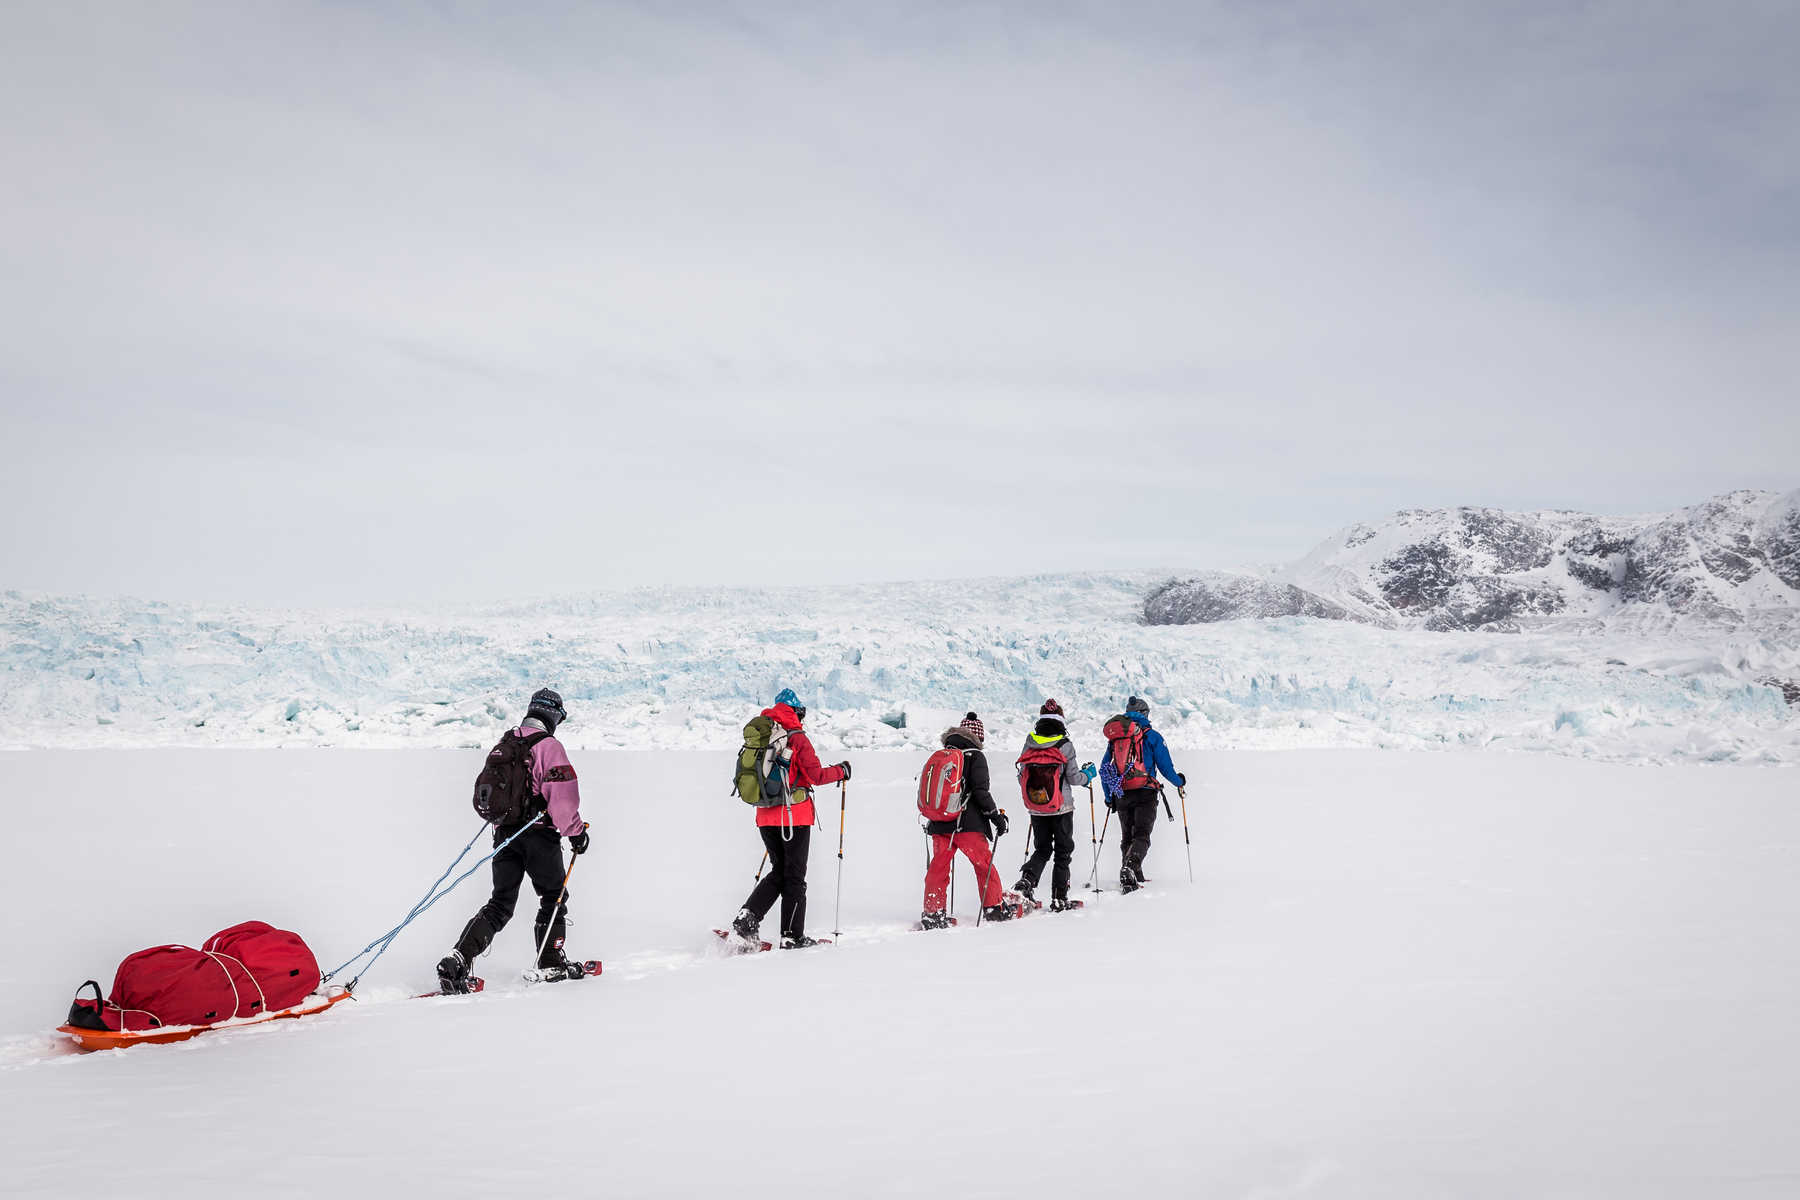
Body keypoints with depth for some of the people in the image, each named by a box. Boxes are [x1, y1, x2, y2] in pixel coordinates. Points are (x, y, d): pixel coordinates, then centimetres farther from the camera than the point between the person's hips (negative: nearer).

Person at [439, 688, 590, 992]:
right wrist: (575, 830, -8)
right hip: (539, 834, -6)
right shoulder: (549, 746, -11)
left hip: (504, 833, 6)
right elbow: (563, 794, -18)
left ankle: (458, 959, -7)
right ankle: (551, 963, 15)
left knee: (500, 904, 8)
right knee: (554, 897, 13)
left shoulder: (503, 744, 11)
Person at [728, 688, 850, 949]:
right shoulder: (797, 739, -10)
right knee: (794, 876, 3)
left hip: (765, 817, 6)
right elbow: (816, 776, -13)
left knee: (778, 872, 17)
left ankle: (747, 916, 0)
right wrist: (841, 771, 4)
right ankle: (792, 936, 6)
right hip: (795, 815, -5)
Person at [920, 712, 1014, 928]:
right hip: (968, 824, -5)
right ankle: (994, 907, 15)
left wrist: (931, 820, 27)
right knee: (984, 864, 9)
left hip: (939, 824, 5)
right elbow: (981, 791, -12)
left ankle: (932, 913, 5)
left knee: (938, 868, 8)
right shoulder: (975, 757, -4)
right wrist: (997, 816, -3)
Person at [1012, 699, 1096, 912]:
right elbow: (1073, 778, -8)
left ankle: (1027, 880, -7)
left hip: (1036, 810, 3)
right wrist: (1087, 774, 13)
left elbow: (1021, 776, 2)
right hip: (1061, 809, -3)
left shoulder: (1030, 742, -2)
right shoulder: (1065, 745, -12)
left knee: (1042, 850, 17)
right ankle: (1059, 898, 8)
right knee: (1063, 852, 9)